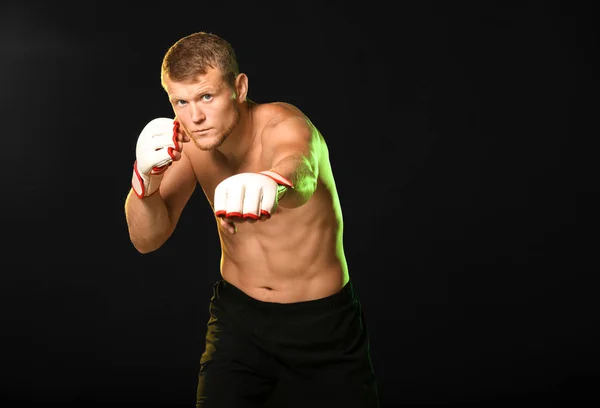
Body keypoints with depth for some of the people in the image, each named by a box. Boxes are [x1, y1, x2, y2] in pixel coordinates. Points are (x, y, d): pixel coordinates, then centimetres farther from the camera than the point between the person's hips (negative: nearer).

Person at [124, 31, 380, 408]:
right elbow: (147, 240, -14)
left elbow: (302, 172, -49)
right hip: (237, 312, 3)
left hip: (322, 321, -2)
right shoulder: (190, 141, -10)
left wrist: (273, 180, -74)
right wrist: (146, 177, -36)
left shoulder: (285, 125, -24)